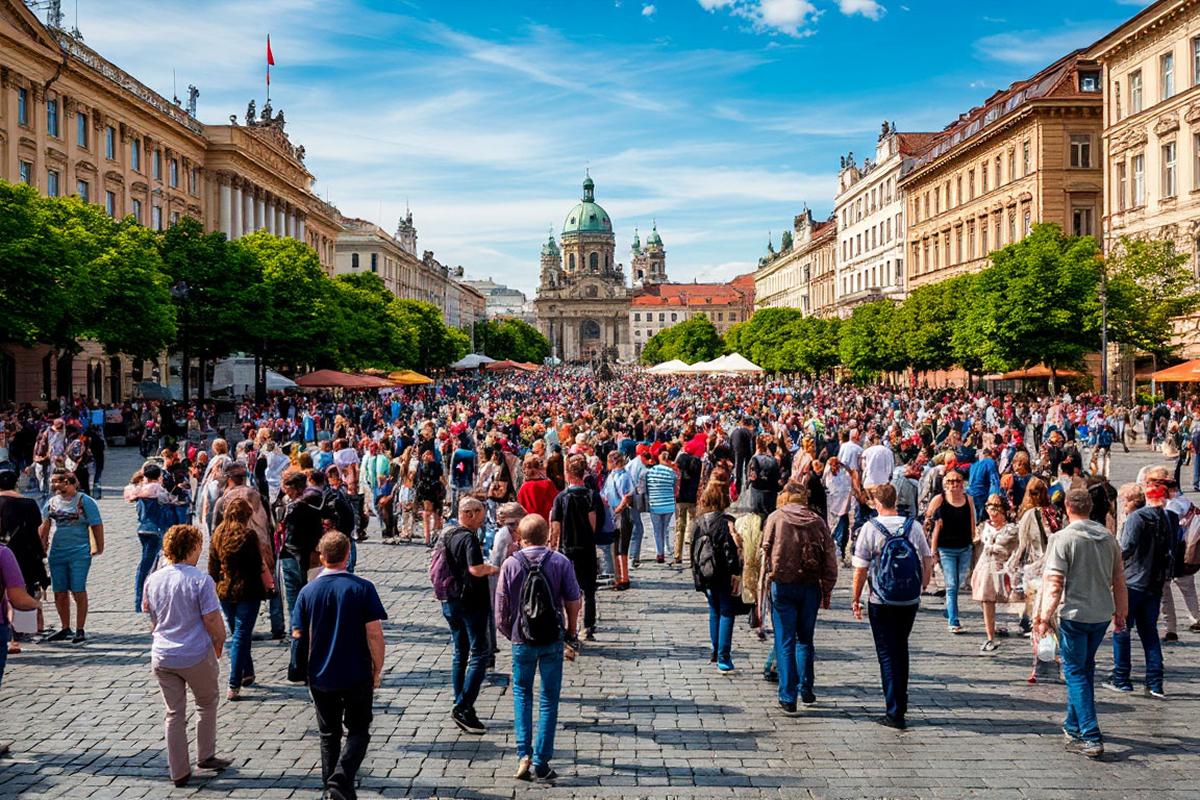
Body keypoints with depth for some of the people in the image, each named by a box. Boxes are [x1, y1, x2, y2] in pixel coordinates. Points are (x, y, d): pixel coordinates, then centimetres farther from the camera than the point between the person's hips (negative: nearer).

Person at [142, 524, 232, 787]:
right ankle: (206, 756, 28)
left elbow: (150, 617, 12)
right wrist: (219, 644, 3)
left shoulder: (153, 580, -1)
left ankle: (179, 772, 19)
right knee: (207, 704, 21)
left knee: (174, 714, 14)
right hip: (196, 656, -4)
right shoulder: (201, 581, -17)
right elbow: (213, 622, -15)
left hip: (162, 657, 4)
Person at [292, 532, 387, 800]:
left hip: (320, 677, 3)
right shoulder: (363, 588, -12)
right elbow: (374, 633, -13)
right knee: (358, 731, 11)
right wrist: (377, 669, 0)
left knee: (329, 734, 19)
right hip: (358, 676, -2)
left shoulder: (308, 591, -5)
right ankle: (342, 777, -9)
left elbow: (298, 635, -1)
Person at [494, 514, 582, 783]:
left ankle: (524, 754, 8)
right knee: (549, 699, 9)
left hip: (522, 640, 0)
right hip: (553, 640, 0)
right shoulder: (561, 562, -7)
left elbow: (501, 606, -3)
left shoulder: (510, 564, -7)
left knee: (521, 692, 19)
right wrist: (571, 631, 13)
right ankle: (541, 763, 10)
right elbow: (574, 601, -4)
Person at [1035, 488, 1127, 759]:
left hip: (1075, 613, -6)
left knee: (1075, 671, 1)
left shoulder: (1062, 538, -12)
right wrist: (1120, 612, 22)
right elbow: (1119, 578, 12)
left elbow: (1054, 583, -17)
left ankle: (1091, 738, -6)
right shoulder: (1108, 537, 6)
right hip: (1103, 613, 6)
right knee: (1085, 667, 20)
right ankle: (1074, 725, 32)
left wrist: (1045, 616, -14)